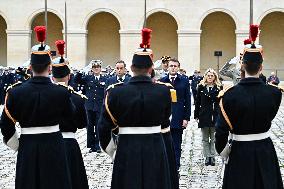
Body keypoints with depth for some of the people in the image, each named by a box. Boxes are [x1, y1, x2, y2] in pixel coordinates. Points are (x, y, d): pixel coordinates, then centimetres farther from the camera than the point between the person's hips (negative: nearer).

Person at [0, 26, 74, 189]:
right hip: (54, 147, -1)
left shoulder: (16, 92, -8)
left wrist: (17, 146, 13)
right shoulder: (62, 92, -11)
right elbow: (70, 114, 9)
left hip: (27, 147, 1)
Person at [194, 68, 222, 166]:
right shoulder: (201, 87, 4)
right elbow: (197, 102, 5)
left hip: (215, 116, -1)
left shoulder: (219, 87, 1)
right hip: (204, 116, 1)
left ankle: (212, 157, 10)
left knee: (214, 139, 4)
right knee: (205, 139, 7)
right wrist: (196, 116, 1)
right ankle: (207, 157, 14)